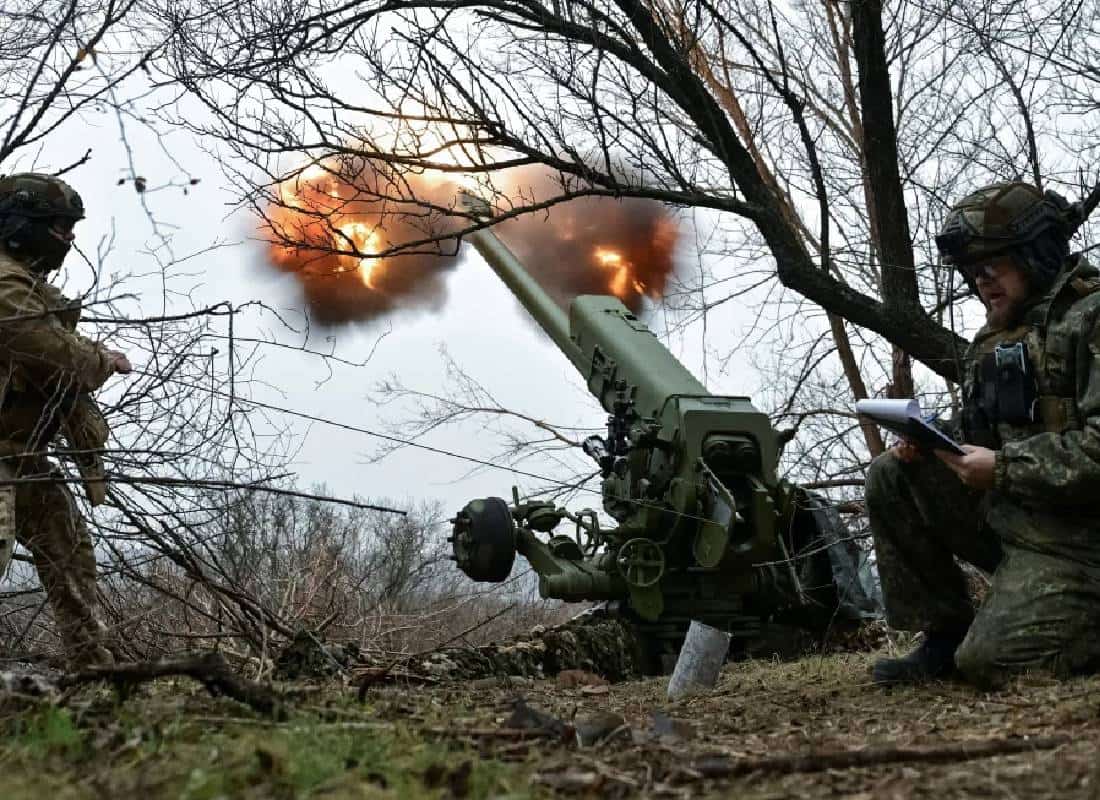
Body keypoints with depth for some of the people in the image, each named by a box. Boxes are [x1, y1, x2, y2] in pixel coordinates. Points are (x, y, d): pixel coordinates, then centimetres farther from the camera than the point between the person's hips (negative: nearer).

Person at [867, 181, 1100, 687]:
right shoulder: (993, 339, 15)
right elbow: (979, 437, 20)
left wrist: (1002, 468, -21)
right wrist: (930, 445, -3)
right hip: (1001, 513, 8)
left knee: (991, 660, -24)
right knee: (891, 478, -4)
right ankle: (945, 635, 1)